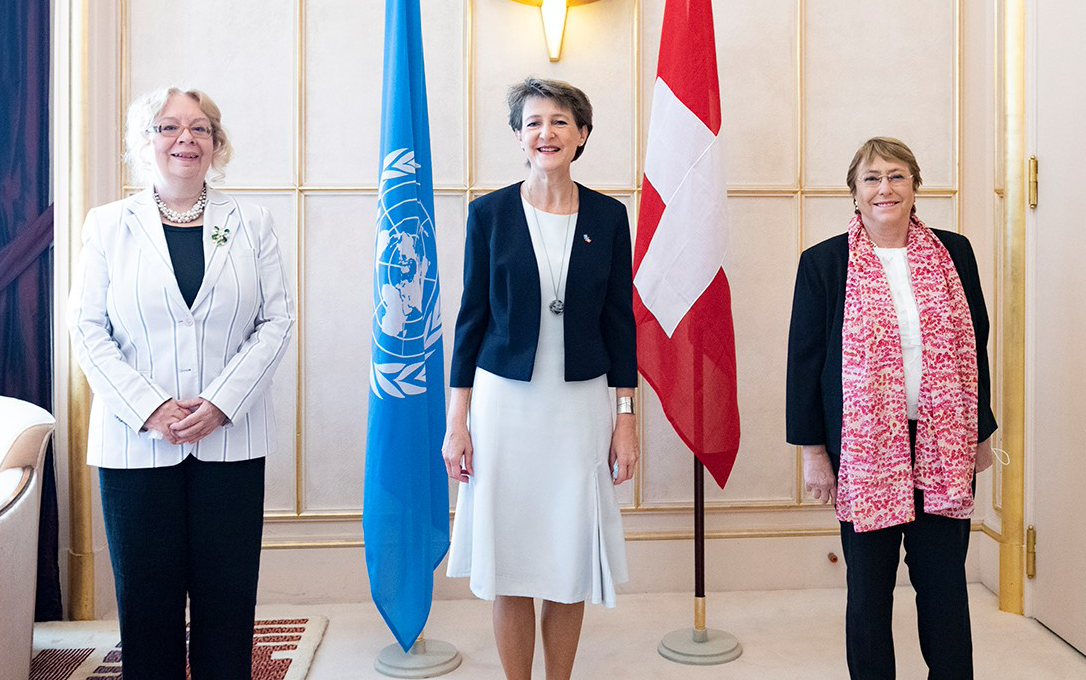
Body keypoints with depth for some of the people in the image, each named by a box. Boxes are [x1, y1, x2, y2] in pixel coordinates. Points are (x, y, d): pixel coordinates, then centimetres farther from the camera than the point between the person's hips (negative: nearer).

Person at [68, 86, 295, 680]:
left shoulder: (251, 224, 8)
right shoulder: (108, 225, 7)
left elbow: (276, 319, 1)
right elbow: (86, 328, 1)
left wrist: (221, 400, -10)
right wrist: (150, 407, -11)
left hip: (231, 441, 0)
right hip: (135, 442, 0)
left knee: (227, 599, 5)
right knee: (146, 602, 7)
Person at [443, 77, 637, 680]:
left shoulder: (609, 217, 3)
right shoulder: (490, 213, 0)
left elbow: (619, 321, 5)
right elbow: (472, 317, 2)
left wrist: (625, 416, 1)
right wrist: (457, 420, -1)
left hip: (582, 403, 1)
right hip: (504, 401, 0)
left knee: (571, 567, 8)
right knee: (510, 566, 6)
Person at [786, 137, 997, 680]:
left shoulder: (954, 253, 6)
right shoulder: (823, 263, -2)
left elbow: (976, 347, 12)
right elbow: (803, 360, -2)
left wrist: (982, 434, 12)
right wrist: (813, 451, -5)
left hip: (945, 447, 2)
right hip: (865, 447, -2)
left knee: (945, 583, 10)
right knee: (869, 588, 9)